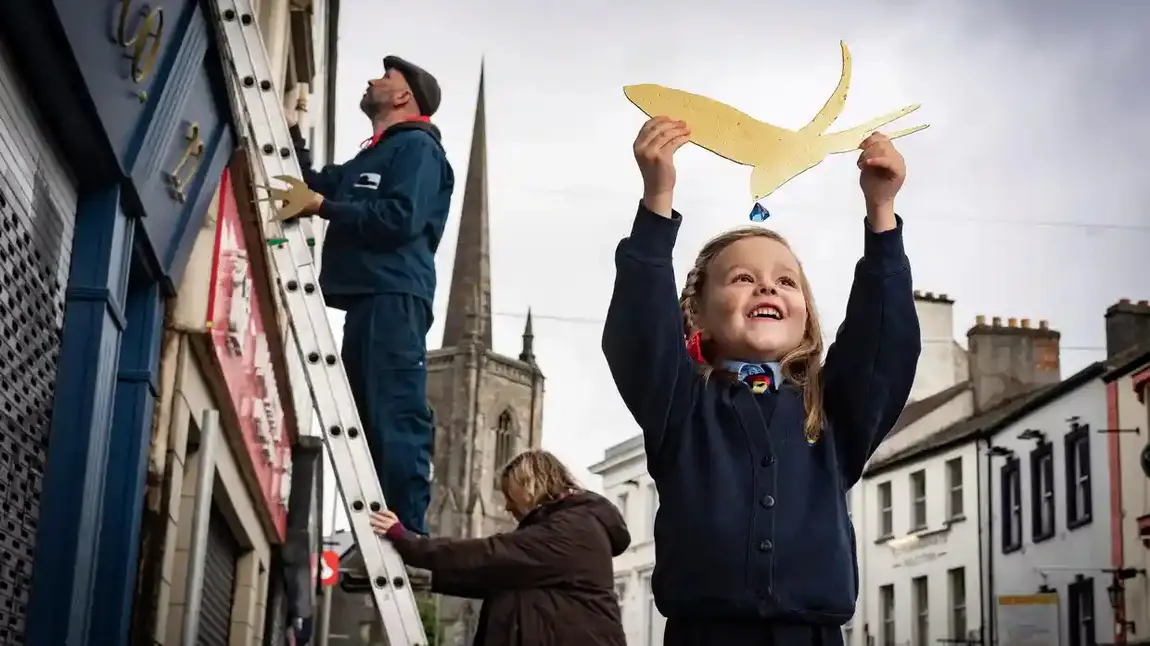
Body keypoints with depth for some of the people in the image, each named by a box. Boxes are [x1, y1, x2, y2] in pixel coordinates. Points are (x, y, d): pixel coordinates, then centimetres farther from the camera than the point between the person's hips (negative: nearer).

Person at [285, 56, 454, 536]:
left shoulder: (417, 148, 1)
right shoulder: (370, 158, 29)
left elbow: (401, 218, -14)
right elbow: (316, 186, 32)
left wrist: (324, 207, -11)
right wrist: (292, 131, 27)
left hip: (394, 300, -10)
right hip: (367, 299, 10)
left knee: (395, 419, -17)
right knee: (367, 419, 5)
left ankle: (406, 533, -23)